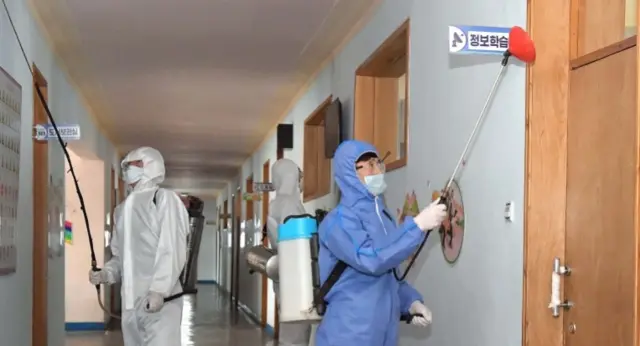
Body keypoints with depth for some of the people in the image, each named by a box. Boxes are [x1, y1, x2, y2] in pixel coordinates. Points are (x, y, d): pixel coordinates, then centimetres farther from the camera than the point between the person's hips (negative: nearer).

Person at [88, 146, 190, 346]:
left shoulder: (164, 199, -1)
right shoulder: (123, 208, 19)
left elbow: (173, 250, -10)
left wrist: (159, 290, -21)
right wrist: (106, 273, 4)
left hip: (160, 300, -7)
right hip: (130, 300, 7)